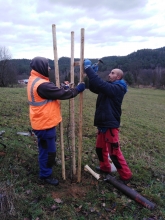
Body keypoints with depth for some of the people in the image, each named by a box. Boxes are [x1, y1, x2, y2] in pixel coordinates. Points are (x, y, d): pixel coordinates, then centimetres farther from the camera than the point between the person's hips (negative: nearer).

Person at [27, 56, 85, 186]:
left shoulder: (34, 80, 8)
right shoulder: (41, 85, -26)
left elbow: (53, 93, 12)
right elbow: (61, 94, -22)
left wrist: (63, 89, 1)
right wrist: (77, 89, -10)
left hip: (43, 122, 10)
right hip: (45, 123, -10)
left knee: (46, 148, 29)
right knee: (48, 150, 5)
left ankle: (49, 162, 51)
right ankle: (45, 175, 22)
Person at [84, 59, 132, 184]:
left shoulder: (117, 88, -17)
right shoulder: (109, 87, 12)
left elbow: (100, 84, -30)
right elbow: (93, 88, 12)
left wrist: (88, 68, -23)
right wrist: (93, 72, -2)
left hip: (110, 125, -9)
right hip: (103, 123, 10)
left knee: (114, 152, -2)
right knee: (100, 148, 21)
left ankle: (126, 176, 14)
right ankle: (105, 167, 41)